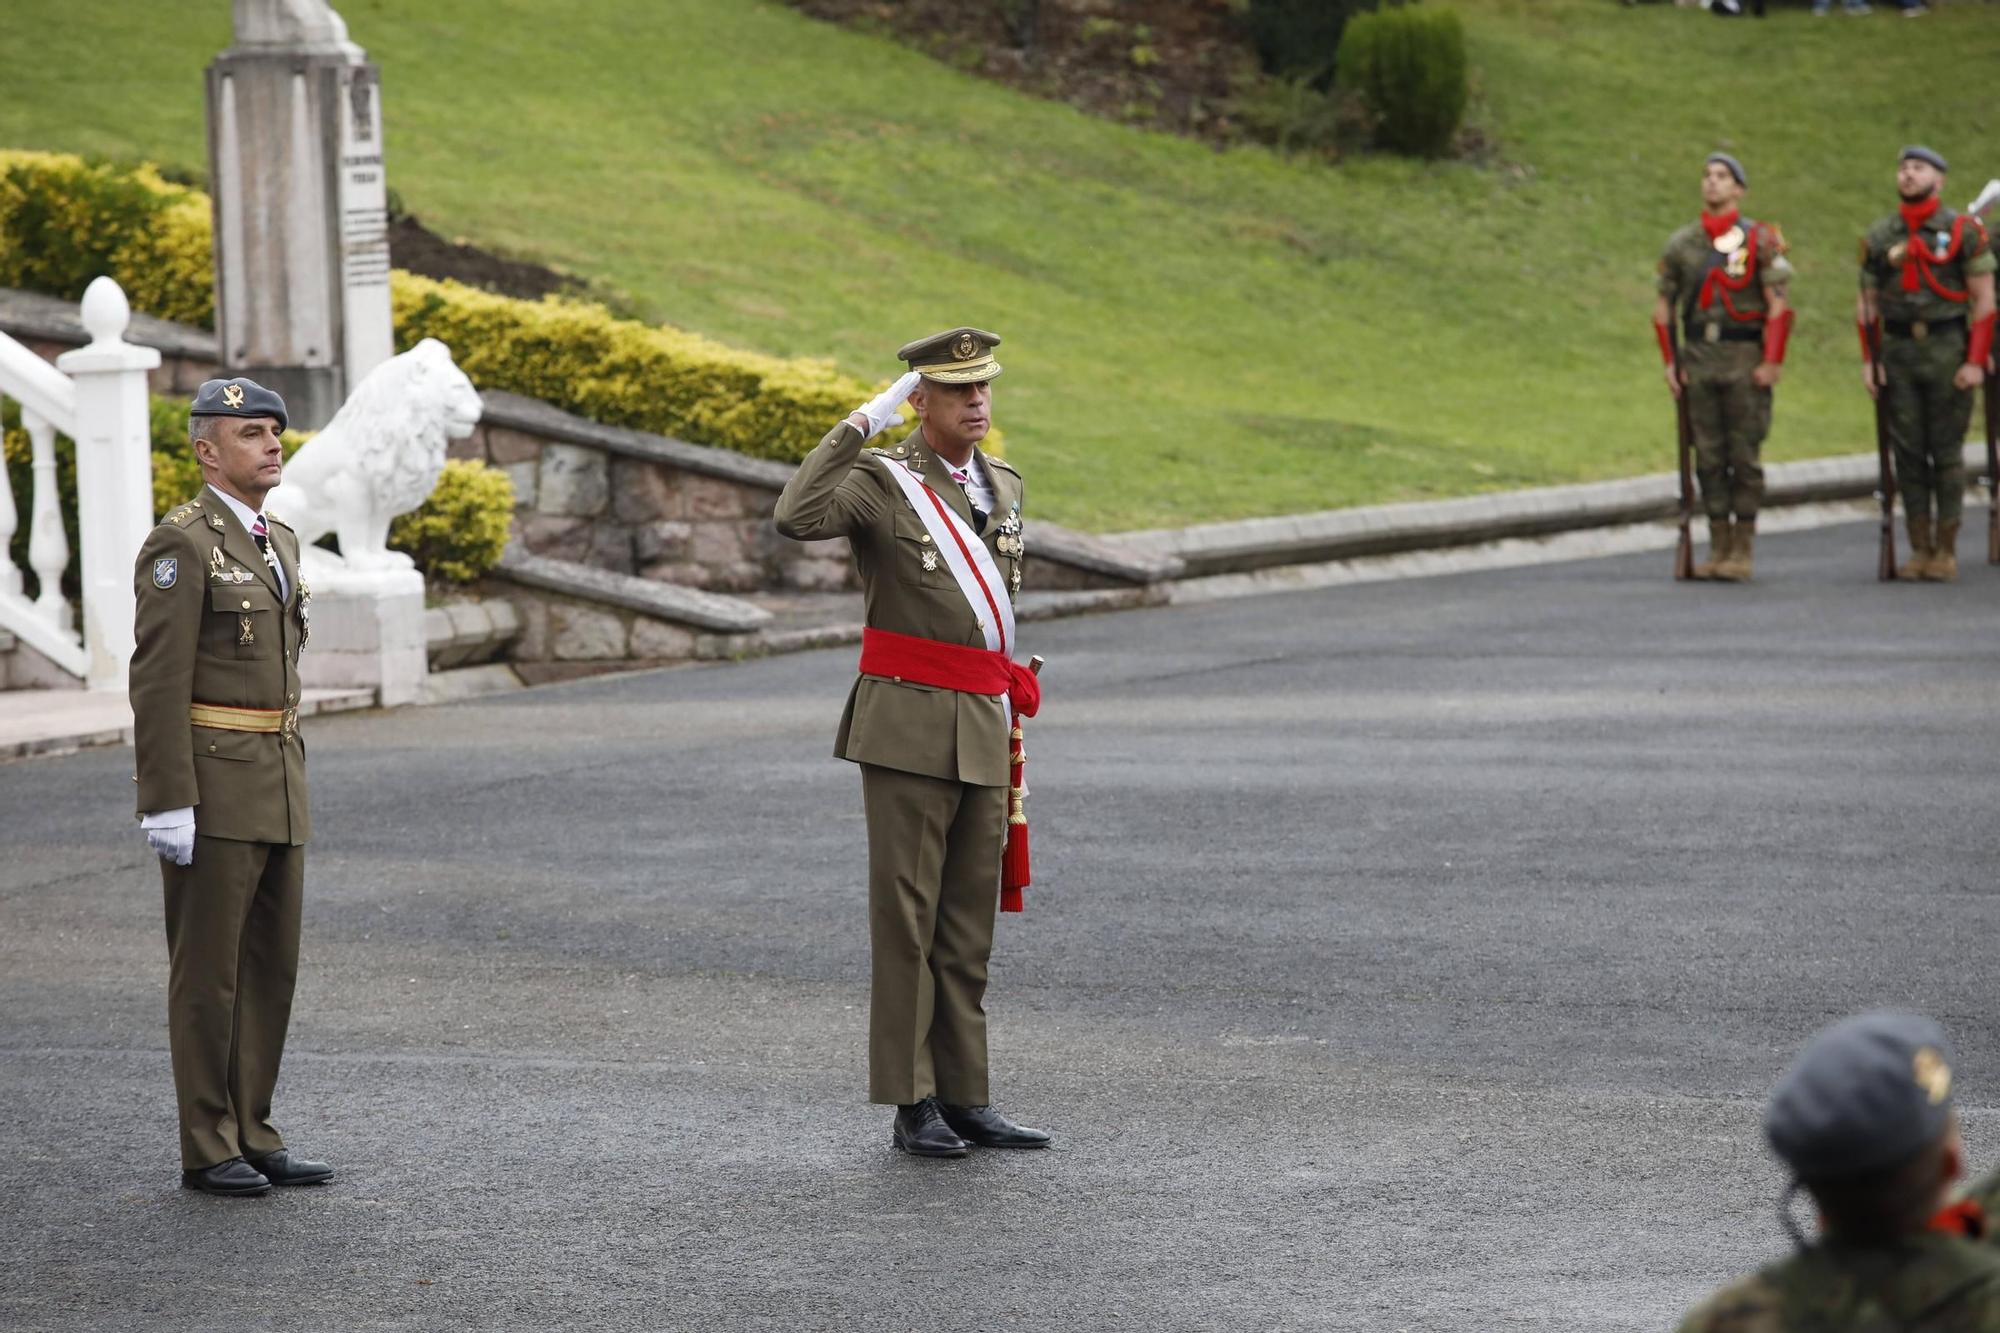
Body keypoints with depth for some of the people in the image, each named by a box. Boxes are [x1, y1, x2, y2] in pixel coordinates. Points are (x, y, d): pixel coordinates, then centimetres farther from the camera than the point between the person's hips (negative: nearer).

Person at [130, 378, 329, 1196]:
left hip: (276, 791, 8)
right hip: (210, 789, -8)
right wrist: (169, 805, -20)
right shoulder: (181, 546, -12)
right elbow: (157, 683, -15)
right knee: (208, 968, -2)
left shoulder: (277, 544, 15)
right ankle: (207, 1151, 3)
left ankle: (251, 1135, 17)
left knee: (271, 966, 10)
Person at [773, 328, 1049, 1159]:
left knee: (969, 923, 8)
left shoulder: (1002, 486, 14)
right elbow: (797, 519, -27)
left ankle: (965, 1099, 12)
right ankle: (911, 1106, 0)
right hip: (907, 728, -6)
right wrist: (865, 422, -24)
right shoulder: (881, 481, -6)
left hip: (983, 727, 6)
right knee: (906, 918, -4)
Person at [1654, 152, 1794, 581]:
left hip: (1744, 358, -4)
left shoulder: (1759, 240, -2)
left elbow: (1778, 307, -5)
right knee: (1708, 457, 5)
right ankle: (1718, 548, 10)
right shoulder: (1681, 243, 10)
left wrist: (1771, 362, -11)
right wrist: (1670, 363, 8)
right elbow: (1663, 309, 15)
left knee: (1744, 456, -2)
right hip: (1698, 359, 4)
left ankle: (1742, 551, 3)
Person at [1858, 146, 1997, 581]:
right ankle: (1920, 550, 9)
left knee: (1947, 453, -1)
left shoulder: (1963, 231, -1)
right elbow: (1866, 304, 14)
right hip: (1898, 353, 4)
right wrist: (1868, 361, 4)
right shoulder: (1880, 237, 10)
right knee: (1908, 454, 3)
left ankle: (1946, 552, 4)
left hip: (1947, 350, -4)